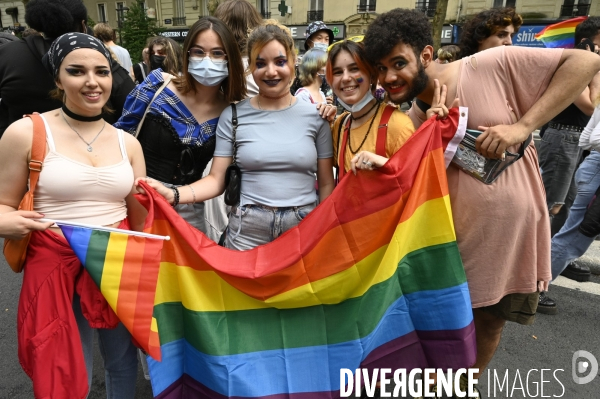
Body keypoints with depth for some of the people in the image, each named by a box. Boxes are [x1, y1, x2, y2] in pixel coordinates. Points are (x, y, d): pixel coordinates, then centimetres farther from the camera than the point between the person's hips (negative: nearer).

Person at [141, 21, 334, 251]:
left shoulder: (315, 116, 0)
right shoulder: (232, 116, -1)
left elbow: (326, 183, 3)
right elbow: (217, 180, -3)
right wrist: (173, 195, -19)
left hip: (304, 227, 1)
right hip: (247, 230, 0)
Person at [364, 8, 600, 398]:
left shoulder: (492, 66, -14)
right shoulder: (412, 123, -2)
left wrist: (522, 126, -22)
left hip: (515, 232, -1)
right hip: (457, 242, 2)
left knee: (491, 325, 17)